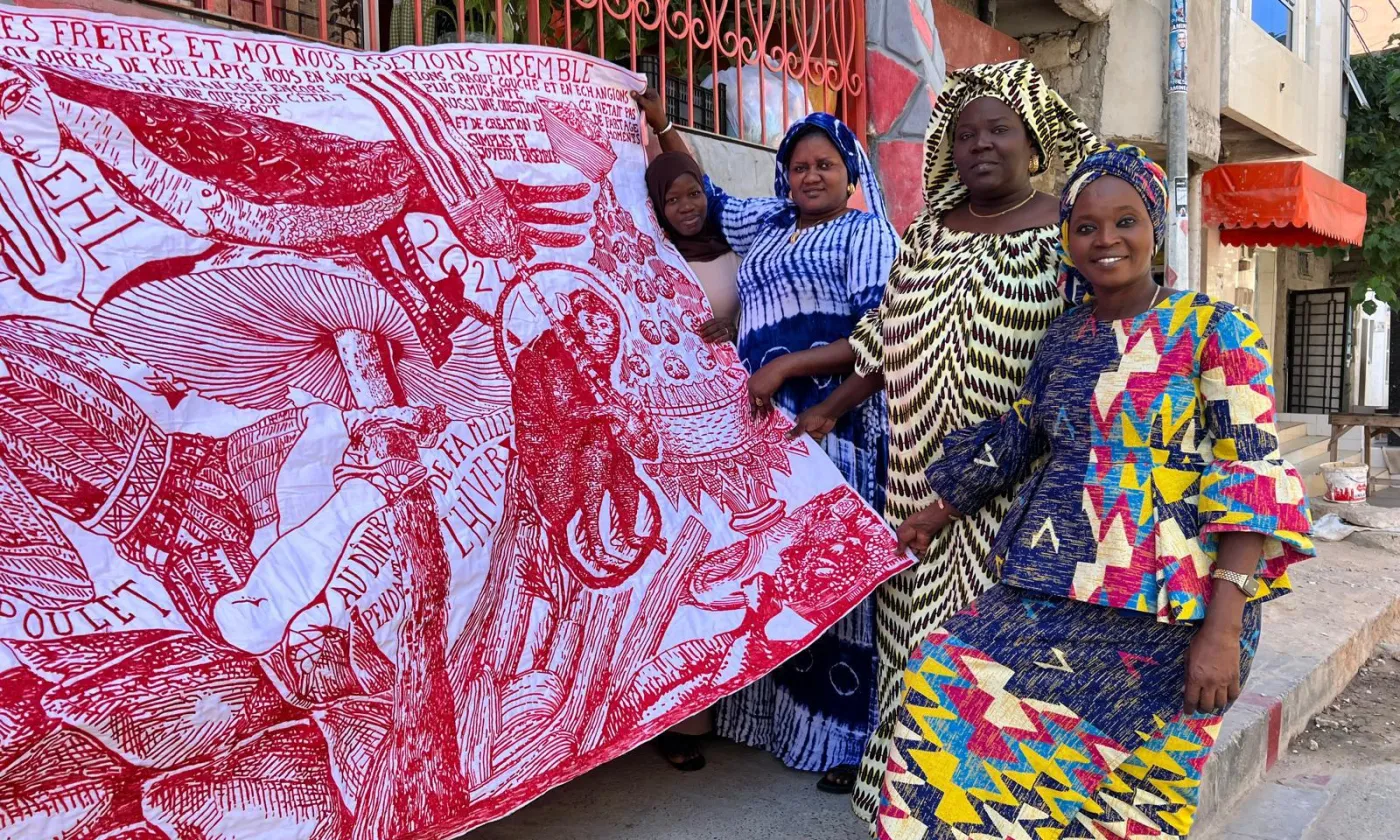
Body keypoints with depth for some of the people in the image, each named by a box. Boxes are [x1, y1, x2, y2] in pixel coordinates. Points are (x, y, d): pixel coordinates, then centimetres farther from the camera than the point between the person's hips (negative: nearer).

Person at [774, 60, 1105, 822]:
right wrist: (829, 410, 20)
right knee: (921, 637, 11)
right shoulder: (927, 231, 12)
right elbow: (887, 339, 18)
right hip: (924, 480, 5)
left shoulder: (1064, 236, -3)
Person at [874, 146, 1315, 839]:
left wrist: (1223, 626, -18)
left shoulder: (1213, 329, -2)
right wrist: (939, 512, 28)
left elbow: (1251, 475, -9)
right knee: (941, 683, -11)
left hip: (1169, 608, -4)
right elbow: (1014, 437, 23)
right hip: (1050, 595, 5)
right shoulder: (1063, 338, 13)